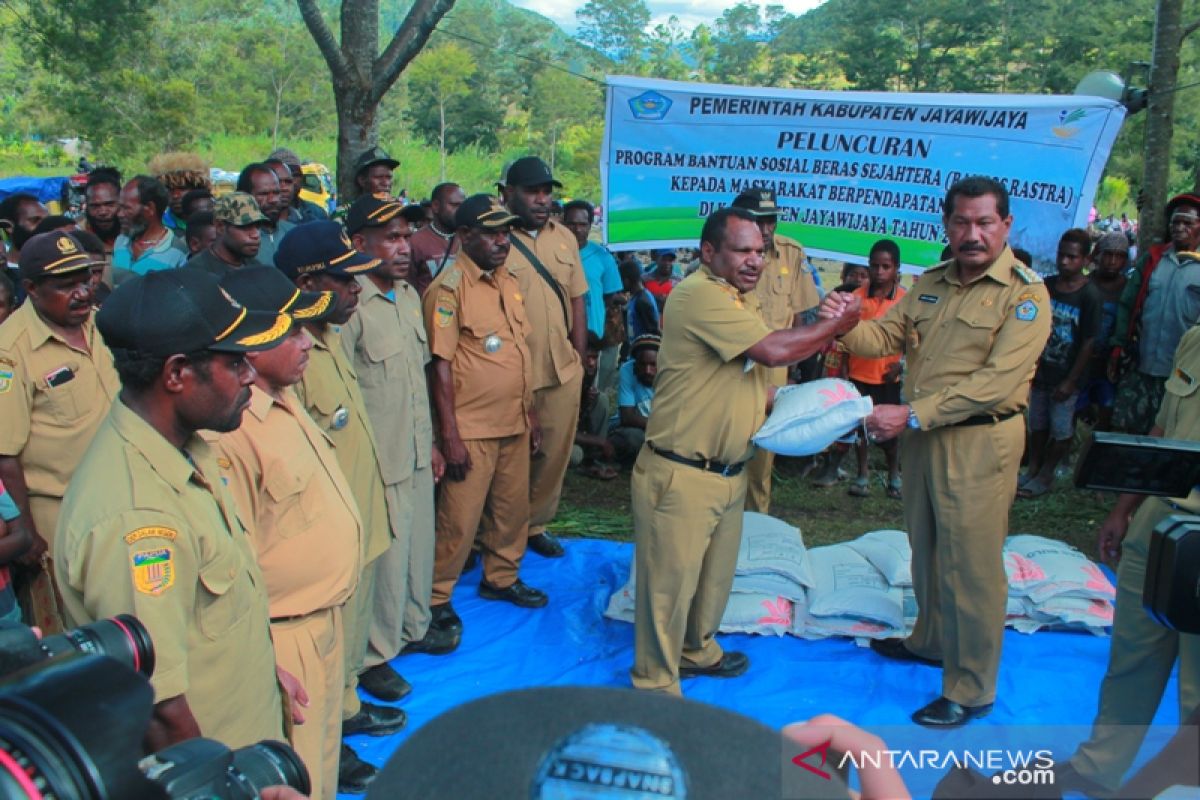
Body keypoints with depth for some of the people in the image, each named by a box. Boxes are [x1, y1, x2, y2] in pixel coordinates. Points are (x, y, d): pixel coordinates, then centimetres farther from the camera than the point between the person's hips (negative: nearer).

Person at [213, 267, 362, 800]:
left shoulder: (282, 399, 3)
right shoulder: (230, 432, -27)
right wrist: (265, 668, -19)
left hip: (325, 615, 9)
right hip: (286, 636, -9)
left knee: (323, 754, 26)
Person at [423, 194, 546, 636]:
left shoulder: (508, 281, 10)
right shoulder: (450, 286, -13)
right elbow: (440, 363, -15)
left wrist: (530, 415, 17)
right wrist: (451, 435, -17)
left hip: (515, 424, 7)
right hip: (472, 428, -7)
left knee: (513, 508, 17)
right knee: (459, 519, 1)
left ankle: (501, 578, 37)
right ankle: (436, 596, 18)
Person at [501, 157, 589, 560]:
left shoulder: (564, 237, 9)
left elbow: (577, 297, 13)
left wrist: (579, 355, 8)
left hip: (563, 368, 5)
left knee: (554, 452, 14)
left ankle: (536, 522, 32)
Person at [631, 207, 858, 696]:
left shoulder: (741, 299, 13)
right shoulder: (699, 294, -20)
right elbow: (773, 351, -25)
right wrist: (837, 325, -11)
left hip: (730, 471, 10)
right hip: (681, 474, -10)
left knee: (715, 576, 23)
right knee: (670, 582, 2)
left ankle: (697, 651, 44)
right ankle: (656, 686, 17)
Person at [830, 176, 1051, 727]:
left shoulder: (1024, 294, -13)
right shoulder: (932, 283, 10)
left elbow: (996, 383, -21)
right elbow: (886, 337, 7)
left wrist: (912, 415, -26)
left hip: (979, 442, -7)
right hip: (922, 436, 7)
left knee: (971, 563, 0)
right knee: (927, 548, 20)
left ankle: (970, 690, 13)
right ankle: (931, 641, 42)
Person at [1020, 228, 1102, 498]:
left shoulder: (1090, 295, -13)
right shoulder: (1046, 286, 1)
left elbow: (1089, 342, -12)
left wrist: (1071, 381, -13)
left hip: (1066, 377, -4)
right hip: (1041, 371, 5)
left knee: (1061, 430, 6)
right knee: (1038, 423, 15)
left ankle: (1046, 475, 19)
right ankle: (1033, 469, 28)